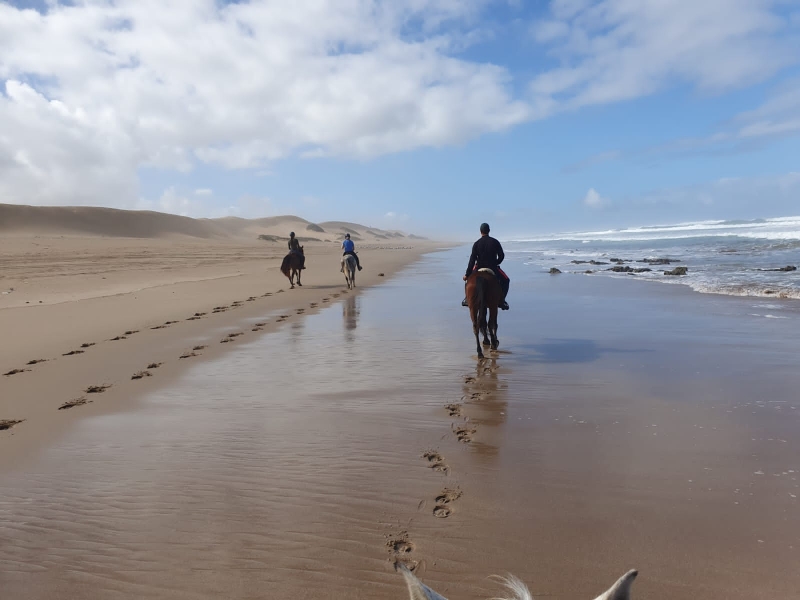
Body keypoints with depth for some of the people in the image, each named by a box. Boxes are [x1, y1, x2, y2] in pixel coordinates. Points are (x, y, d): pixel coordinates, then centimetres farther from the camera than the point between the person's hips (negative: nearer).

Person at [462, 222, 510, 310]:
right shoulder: (495, 242, -5)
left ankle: (467, 299, 27)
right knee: (505, 280, 19)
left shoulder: (476, 244, -6)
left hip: (479, 268, 1)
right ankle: (501, 301, 6)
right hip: (493, 268, -1)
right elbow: (501, 255, 0)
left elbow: (472, 260, -10)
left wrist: (467, 275, -10)